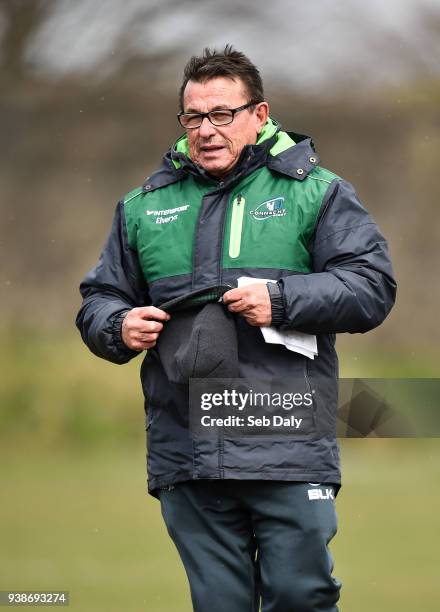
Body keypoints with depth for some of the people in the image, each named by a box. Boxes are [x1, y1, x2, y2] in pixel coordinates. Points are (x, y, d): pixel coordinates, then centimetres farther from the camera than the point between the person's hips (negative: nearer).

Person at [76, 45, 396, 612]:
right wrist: (118, 327, -2)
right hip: (186, 457, 3)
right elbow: (99, 299, 21)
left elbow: (372, 287, -2)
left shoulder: (314, 193, 5)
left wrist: (281, 300, -14)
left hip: (288, 456, -3)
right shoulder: (143, 208, 16)